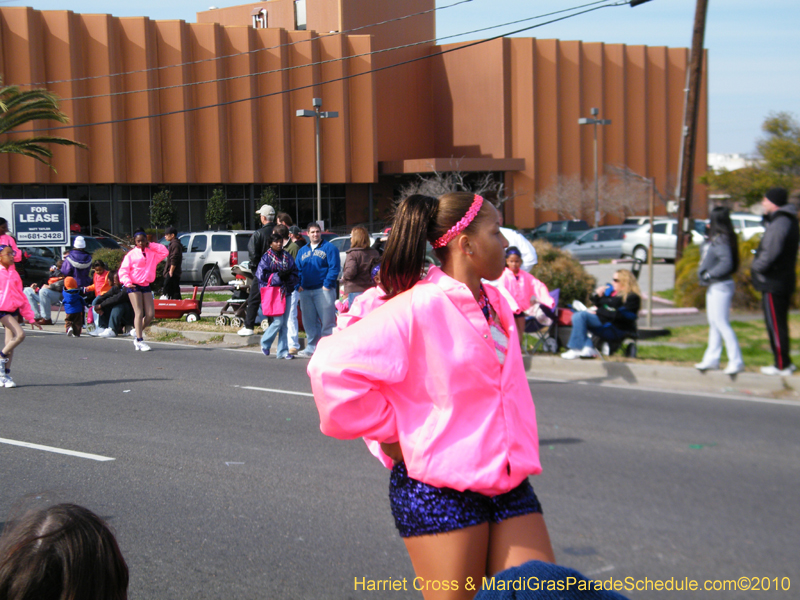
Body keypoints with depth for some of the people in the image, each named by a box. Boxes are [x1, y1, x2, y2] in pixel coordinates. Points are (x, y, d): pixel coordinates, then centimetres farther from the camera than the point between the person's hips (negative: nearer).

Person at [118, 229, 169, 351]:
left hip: (146, 286, 4)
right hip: (134, 286, -4)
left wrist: (151, 245, 4)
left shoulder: (152, 253, 12)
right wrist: (127, 282, -19)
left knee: (150, 314, 0)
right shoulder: (131, 254, 1)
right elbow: (123, 270, -3)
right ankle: (140, 341, -12)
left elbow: (165, 252, 4)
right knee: (139, 313, -11)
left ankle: (138, 337, 16)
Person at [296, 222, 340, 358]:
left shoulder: (329, 248, 0)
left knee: (327, 321, -6)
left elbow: (334, 268, -7)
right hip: (306, 291, 6)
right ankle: (311, 348, 14)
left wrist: (327, 285, -15)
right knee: (309, 321, 8)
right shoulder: (302, 251, 19)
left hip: (323, 289, -6)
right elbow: (298, 270, 18)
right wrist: (298, 285, 2)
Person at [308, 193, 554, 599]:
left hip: (507, 485, 7)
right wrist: (390, 434, -12)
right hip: (439, 490, -7)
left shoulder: (496, 304, 12)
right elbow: (333, 367, -20)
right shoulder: (418, 307, -14)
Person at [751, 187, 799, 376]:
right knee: (780, 323, 17)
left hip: (773, 282, -10)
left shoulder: (779, 224, -20)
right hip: (785, 281, 10)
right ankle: (784, 362, 24)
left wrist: (756, 266, -11)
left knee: (775, 325, -3)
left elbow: (770, 253, -26)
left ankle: (782, 366, 2)